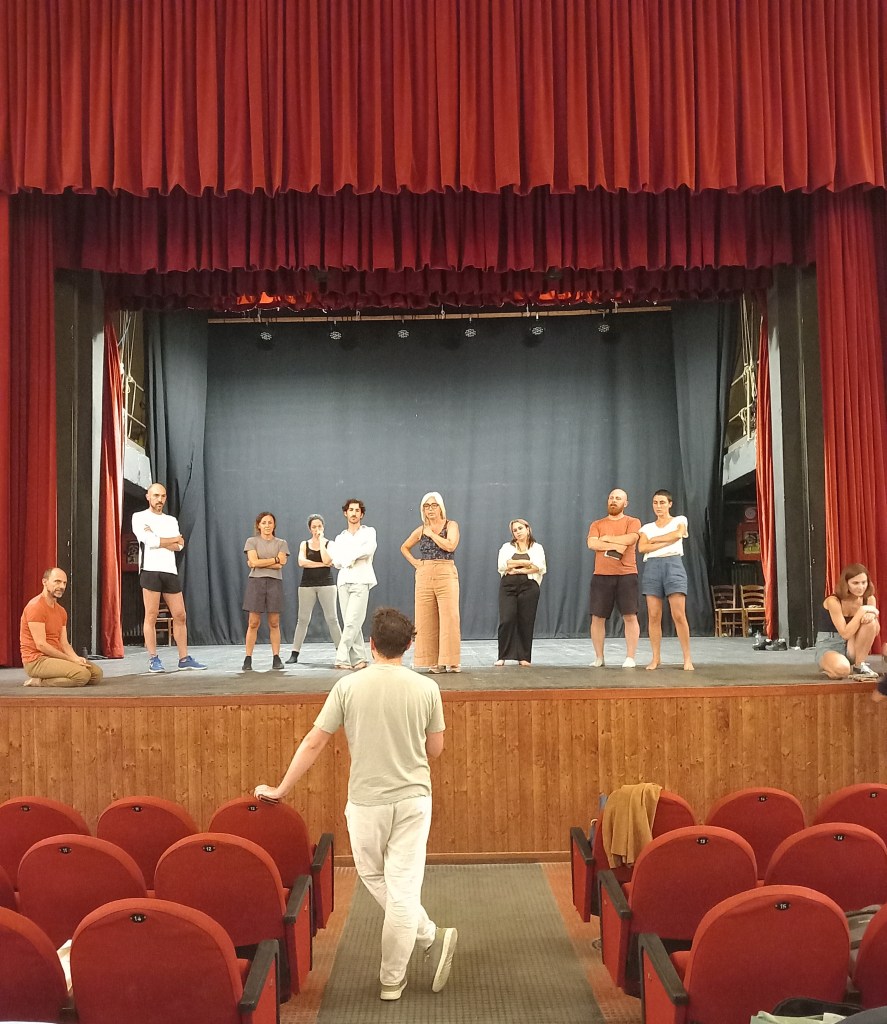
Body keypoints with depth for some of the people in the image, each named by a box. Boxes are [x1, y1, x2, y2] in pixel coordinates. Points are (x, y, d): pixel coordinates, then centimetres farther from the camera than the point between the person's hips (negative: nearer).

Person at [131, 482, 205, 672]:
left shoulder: (172, 520, 20)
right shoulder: (140, 517, 6)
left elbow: (179, 546, 4)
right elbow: (149, 541, -10)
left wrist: (157, 540, -7)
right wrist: (174, 539, 2)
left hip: (170, 571, 5)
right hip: (150, 570, -5)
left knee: (180, 616, 3)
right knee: (151, 616, -4)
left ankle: (184, 658, 8)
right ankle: (153, 659, 0)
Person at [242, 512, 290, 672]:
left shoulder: (281, 543, 10)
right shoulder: (252, 541, 7)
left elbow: (280, 565, -4)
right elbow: (254, 562, -7)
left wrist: (260, 563, -7)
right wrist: (275, 559, -4)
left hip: (275, 582, 1)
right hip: (256, 581, -1)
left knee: (274, 623, 2)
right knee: (253, 623, -3)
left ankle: (276, 658, 6)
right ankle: (248, 659, 1)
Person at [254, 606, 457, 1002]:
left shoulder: (349, 687, -9)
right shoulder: (426, 688, -6)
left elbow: (313, 743, -6)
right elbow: (435, 748, 4)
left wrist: (280, 790, 6)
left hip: (366, 801, -1)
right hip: (413, 799, 1)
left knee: (375, 879, 21)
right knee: (403, 887, 7)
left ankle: (431, 937, 22)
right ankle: (392, 979, 15)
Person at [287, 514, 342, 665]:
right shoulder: (304, 544, 9)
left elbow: (327, 560, -13)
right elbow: (302, 562, -8)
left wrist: (321, 541, -8)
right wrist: (321, 564, -11)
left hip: (326, 584, -1)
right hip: (307, 585, 1)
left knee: (332, 619, -3)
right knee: (303, 619, 1)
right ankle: (294, 653, 4)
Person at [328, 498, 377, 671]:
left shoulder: (369, 532, 10)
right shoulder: (340, 538, 19)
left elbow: (369, 549, -10)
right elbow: (337, 563, 7)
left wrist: (347, 556, -3)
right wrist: (353, 557, -8)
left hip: (361, 581, -4)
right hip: (344, 582, 4)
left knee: (351, 622, -13)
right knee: (351, 624, 1)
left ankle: (342, 659, -14)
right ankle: (359, 659, 6)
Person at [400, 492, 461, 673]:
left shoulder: (451, 525, 2)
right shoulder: (421, 530, 10)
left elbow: (450, 545, -15)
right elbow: (404, 547, 24)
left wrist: (431, 533, -6)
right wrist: (414, 562, 8)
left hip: (446, 575, -3)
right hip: (424, 576, 3)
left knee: (449, 618, -8)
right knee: (426, 620, 2)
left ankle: (451, 661, -4)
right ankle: (432, 661, 8)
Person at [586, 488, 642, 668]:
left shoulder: (633, 522, 6)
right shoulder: (597, 524, 13)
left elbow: (629, 539, -14)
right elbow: (591, 544, -5)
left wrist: (606, 538, -4)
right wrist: (615, 545, -13)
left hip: (626, 575, -2)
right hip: (601, 576, 2)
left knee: (630, 616, -5)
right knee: (597, 617, 2)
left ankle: (630, 657, 3)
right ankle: (599, 657, 12)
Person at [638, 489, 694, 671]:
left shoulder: (679, 520, 12)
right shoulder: (647, 527, 17)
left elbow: (678, 534, -11)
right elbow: (642, 548, -1)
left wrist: (654, 540, -1)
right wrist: (668, 542, -9)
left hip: (673, 564, -3)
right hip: (652, 567, 3)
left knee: (679, 615, -11)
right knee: (654, 616, -2)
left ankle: (687, 658, -6)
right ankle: (655, 658, 3)